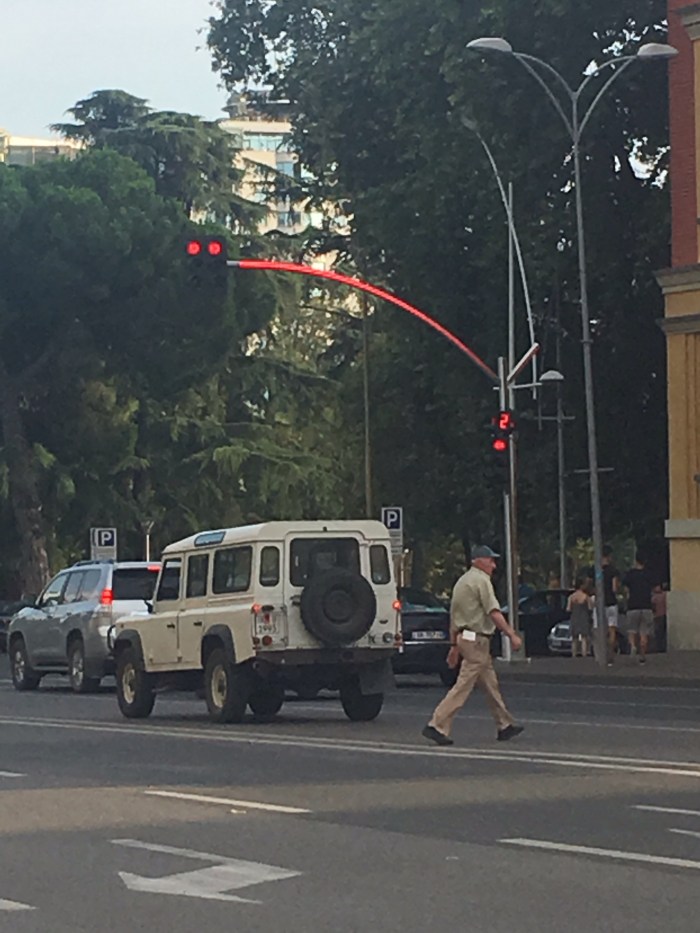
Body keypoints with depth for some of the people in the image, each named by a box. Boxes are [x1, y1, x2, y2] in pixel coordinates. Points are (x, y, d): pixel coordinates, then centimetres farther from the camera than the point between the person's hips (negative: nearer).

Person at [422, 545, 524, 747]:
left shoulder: (462, 581, 17)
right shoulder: (481, 580, -11)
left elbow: (453, 616, 20)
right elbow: (493, 613, -20)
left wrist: (454, 645, 23)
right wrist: (512, 634, -19)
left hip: (464, 637, 10)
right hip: (477, 639, -10)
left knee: (490, 684, 15)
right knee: (464, 686, -9)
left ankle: (504, 726, 21)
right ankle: (438, 726, -11)